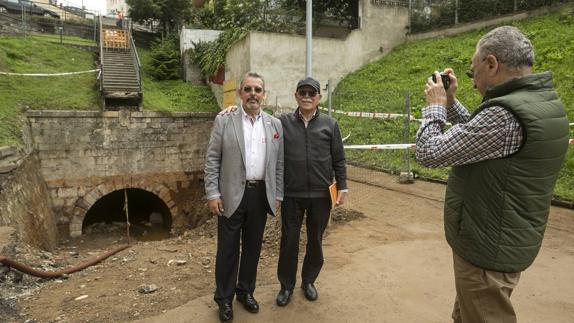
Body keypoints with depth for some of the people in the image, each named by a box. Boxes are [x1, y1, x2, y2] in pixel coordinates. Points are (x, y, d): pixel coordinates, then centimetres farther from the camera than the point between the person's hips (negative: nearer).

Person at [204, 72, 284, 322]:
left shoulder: (275, 124, 6)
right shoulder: (224, 121, -1)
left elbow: (279, 163, 7)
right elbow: (212, 160, -3)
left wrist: (278, 195, 5)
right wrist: (212, 194, -9)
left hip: (261, 195, 3)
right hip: (232, 195, -2)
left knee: (253, 246, 14)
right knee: (228, 248, 8)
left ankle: (246, 290, 33)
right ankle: (224, 298, 24)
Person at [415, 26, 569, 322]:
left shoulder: (505, 115, -29)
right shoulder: (542, 101, 4)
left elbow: (429, 152, -24)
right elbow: (479, 137, 17)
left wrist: (435, 106, -8)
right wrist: (450, 102, 10)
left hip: (488, 249, -9)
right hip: (506, 241, 9)